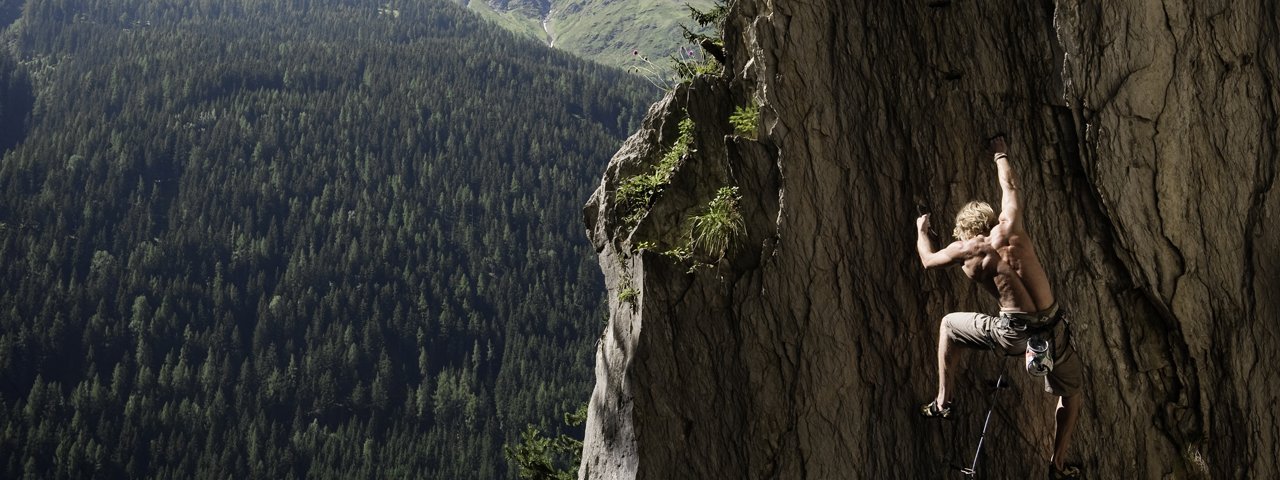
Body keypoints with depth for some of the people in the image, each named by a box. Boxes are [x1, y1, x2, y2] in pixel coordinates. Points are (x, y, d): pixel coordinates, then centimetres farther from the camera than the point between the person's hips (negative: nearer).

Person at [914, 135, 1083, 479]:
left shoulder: (964, 251, 2)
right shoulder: (1009, 227, 5)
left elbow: (927, 260, 23)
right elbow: (1010, 188, 25)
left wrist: (922, 230, 42)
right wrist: (1000, 155, 41)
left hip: (1014, 333, -1)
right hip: (1052, 330, 2)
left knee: (948, 324, 25)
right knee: (1072, 395, 25)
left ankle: (942, 402, 29)